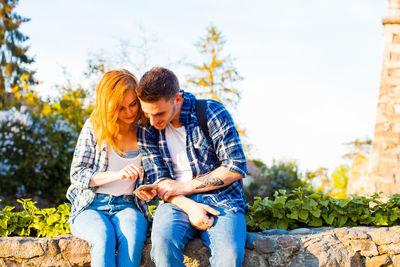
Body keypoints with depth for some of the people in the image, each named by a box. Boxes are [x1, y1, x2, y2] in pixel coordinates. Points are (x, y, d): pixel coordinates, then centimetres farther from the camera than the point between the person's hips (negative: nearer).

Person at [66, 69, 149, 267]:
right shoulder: (94, 127, -1)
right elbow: (77, 174, -4)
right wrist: (117, 174, -19)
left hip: (127, 206, 1)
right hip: (90, 206, -1)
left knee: (132, 236, -35)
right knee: (104, 237, -36)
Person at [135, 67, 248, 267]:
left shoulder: (212, 113, -6)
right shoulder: (147, 128, 5)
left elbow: (236, 168, -8)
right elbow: (158, 180, 4)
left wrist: (184, 186, -9)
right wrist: (188, 206, -16)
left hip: (221, 200, -2)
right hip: (179, 203, 3)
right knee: (162, 242, -32)